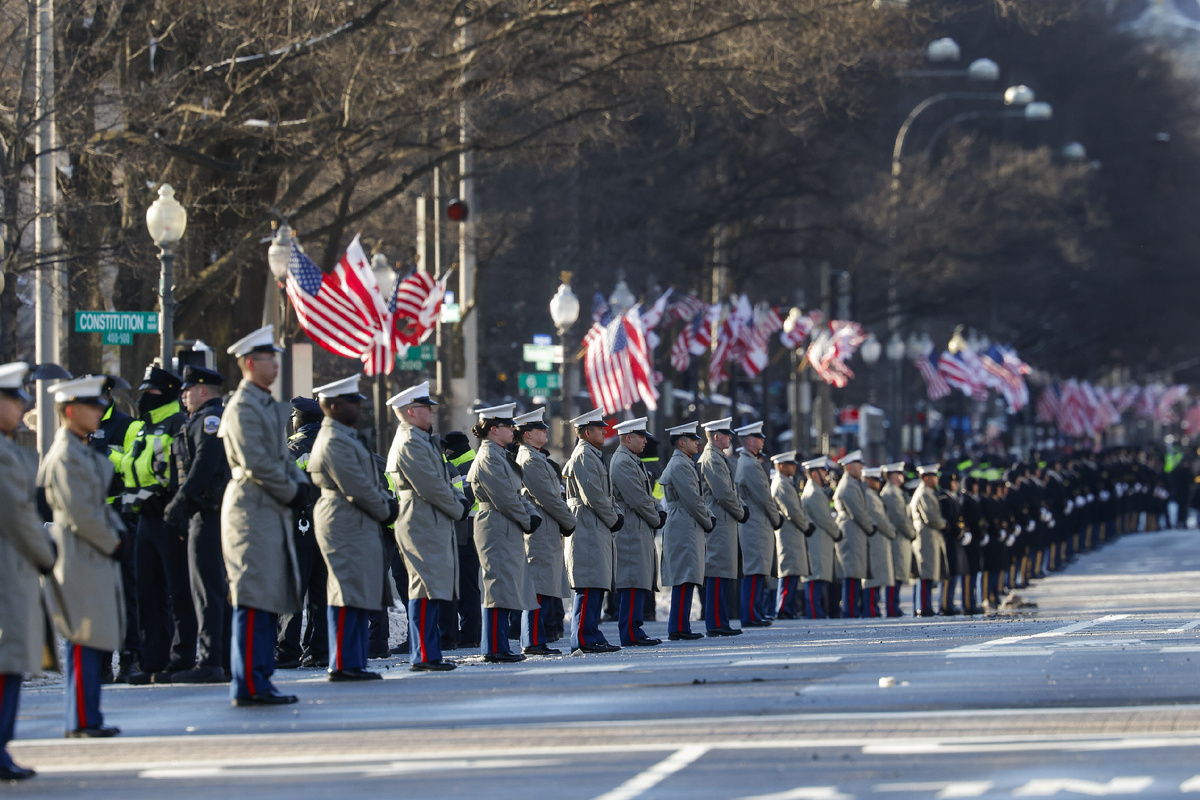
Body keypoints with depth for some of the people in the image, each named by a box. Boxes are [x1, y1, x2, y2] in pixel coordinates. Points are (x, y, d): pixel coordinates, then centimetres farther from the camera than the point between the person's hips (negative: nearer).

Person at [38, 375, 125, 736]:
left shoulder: (84, 452, 16)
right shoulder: (65, 456, -16)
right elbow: (80, 515, -20)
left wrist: (116, 533, 8)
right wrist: (112, 543, -10)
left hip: (96, 557, 10)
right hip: (81, 559, -10)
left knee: (96, 643, 11)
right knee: (86, 642, -7)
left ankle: (88, 719, 15)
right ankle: (82, 721, -4)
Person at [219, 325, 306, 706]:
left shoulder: (269, 406, 19)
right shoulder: (242, 407, -12)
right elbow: (256, 464, -19)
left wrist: (301, 485, 3)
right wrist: (291, 493, -11)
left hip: (273, 512, 10)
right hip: (253, 512, -10)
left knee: (271, 599, 10)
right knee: (254, 600, -10)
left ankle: (259, 681, 14)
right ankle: (249, 685, -9)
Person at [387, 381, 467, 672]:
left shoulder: (423, 440, 20)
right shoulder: (410, 443, -14)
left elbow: (441, 480, 23)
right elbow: (430, 486, -19)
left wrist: (459, 499, 5)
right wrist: (458, 509, -8)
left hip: (432, 527, 11)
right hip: (423, 527, -11)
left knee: (434, 591, 12)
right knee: (427, 589, -10)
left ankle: (429, 654, 15)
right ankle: (424, 656, -11)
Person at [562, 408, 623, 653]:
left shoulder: (592, 456, 20)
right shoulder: (583, 456, -13)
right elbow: (593, 495, -19)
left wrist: (616, 515, 9)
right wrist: (613, 520, -9)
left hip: (597, 531, 11)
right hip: (589, 530, -11)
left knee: (596, 587, 11)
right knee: (589, 587, -11)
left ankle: (591, 637, 14)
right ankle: (584, 640, -11)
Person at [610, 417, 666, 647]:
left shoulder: (633, 462, 20)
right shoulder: (623, 462, -14)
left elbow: (647, 495, 23)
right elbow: (638, 499, -18)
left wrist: (659, 512, 5)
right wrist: (656, 520, -7)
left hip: (641, 533, 11)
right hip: (632, 532, -11)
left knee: (641, 584, 11)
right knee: (635, 584, -11)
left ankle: (632, 630, 13)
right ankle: (631, 633, -10)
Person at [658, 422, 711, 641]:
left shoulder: (685, 464, 20)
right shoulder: (680, 466, -13)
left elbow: (696, 498, 23)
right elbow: (692, 500, -17)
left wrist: (708, 518, 11)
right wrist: (708, 523, -6)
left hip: (686, 530, 11)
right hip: (685, 530, -11)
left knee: (685, 580, 11)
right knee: (685, 580, -11)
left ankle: (679, 627, 12)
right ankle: (679, 629, -12)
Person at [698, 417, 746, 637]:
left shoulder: (716, 458, 20)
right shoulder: (712, 459, -14)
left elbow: (729, 489, 23)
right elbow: (723, 493, -19)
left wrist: (741, 508, 9)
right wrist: (740, 513, -6)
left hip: (722, 524, 11)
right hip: (719, 523, -11)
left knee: (724, 575, 12)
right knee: (719, 575, -10)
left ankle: (717, 622, 14)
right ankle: (716, 624, -11)